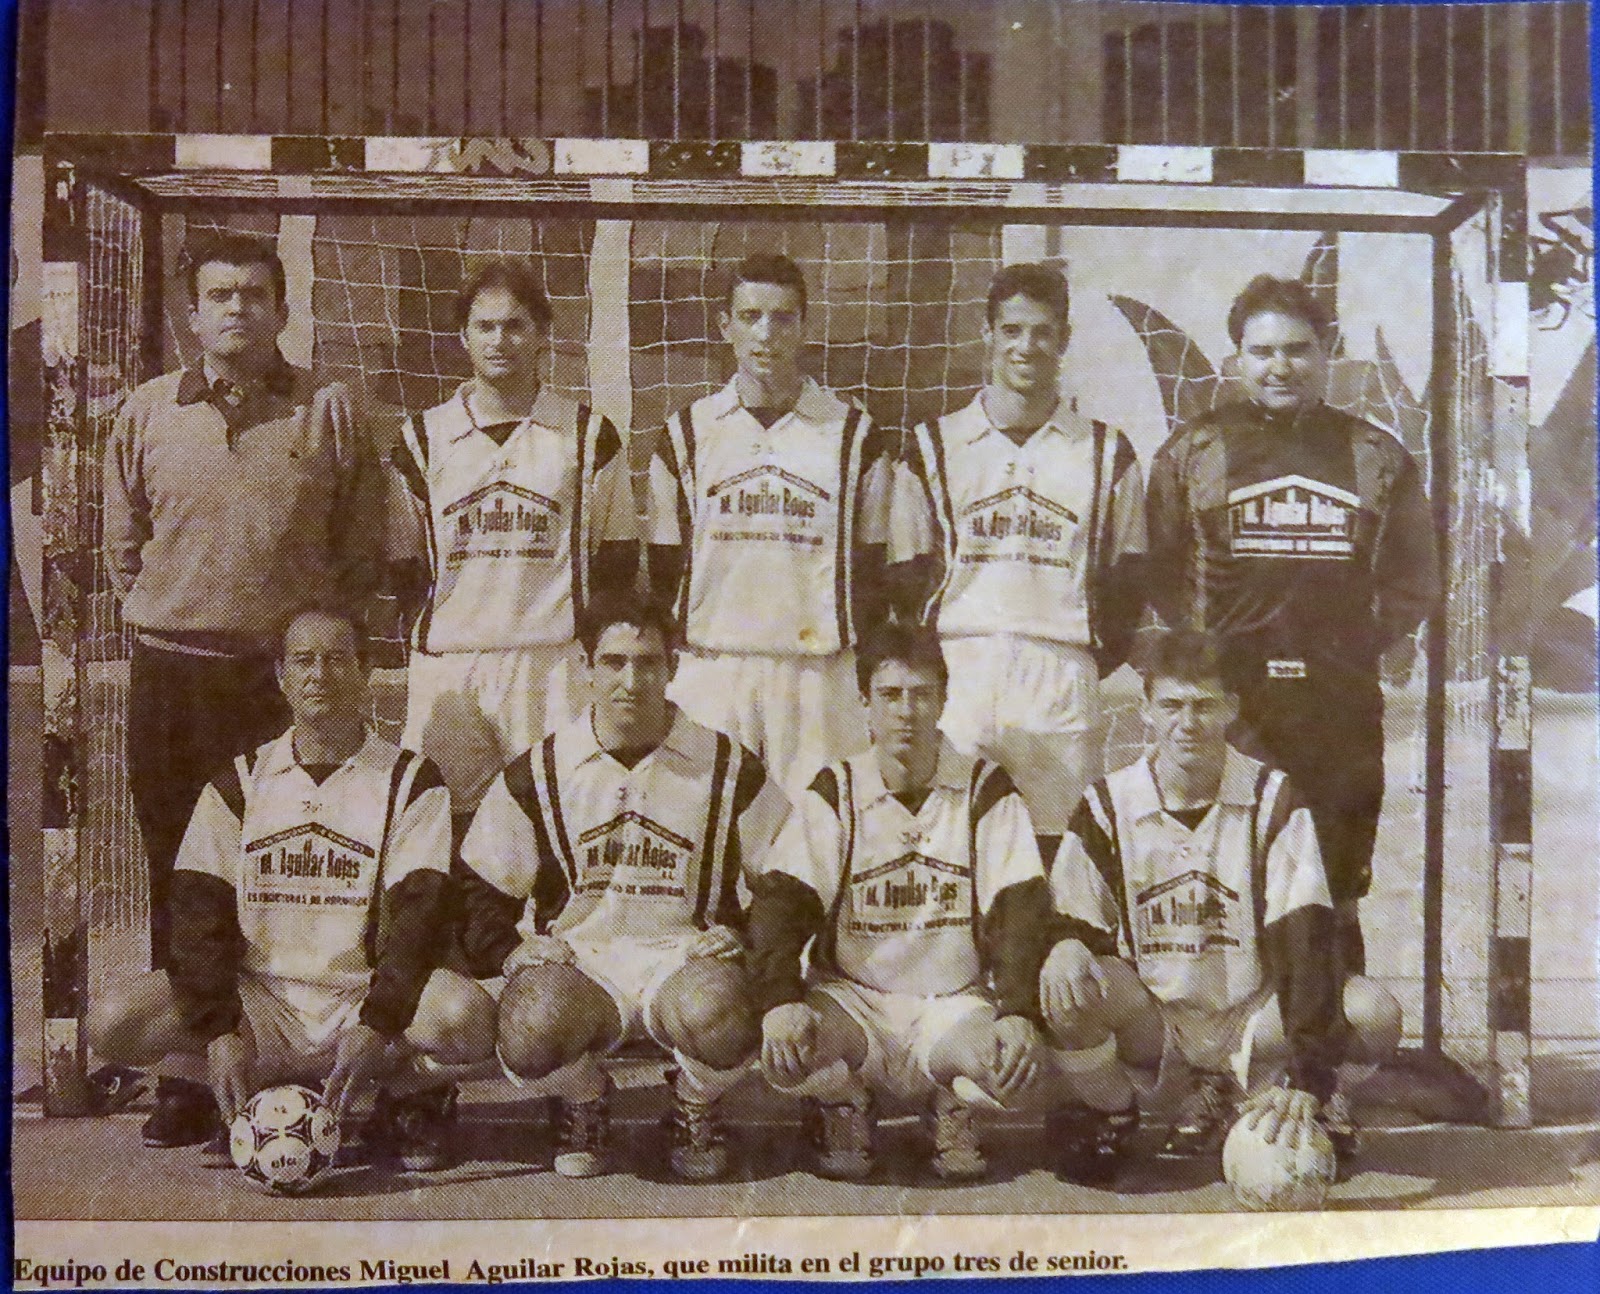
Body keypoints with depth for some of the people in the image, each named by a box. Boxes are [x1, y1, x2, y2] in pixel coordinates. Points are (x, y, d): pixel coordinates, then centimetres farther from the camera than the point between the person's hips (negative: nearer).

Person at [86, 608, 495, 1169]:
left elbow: (418, 912, -9)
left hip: (363, 998, -2)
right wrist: (221, 1032, -16)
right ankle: (238, 1099, 3)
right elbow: (199, 913, 1)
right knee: (111, 1022, -20)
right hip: (260, 1001, 3)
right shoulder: (238, 783, 9)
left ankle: (408, 1096, 0)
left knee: (467, 1013, -33)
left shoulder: (411, 781, 2)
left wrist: (375, 1027, -25)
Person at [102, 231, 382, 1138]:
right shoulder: (145, 415, 11)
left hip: (289, 672, -2)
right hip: (171, 674, 2)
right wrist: (175, 619, 10)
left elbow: (361, 552, 7)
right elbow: (124, 546, 17)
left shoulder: (331, 412, 5)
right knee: (179, 876, 6)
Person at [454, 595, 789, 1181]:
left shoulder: (729, 768, 3)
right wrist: (515, 965, -3)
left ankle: (695, 1103, 5)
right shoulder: (536, 773, 5)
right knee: (530, 1039, -32)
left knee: (723, 1024, -35)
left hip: (684, 954, -1)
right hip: (574, 956, 1)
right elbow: (478, 892, 12)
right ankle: (583, 1101, 8)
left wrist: (755, 965, -2)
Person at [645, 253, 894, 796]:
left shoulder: (854, 435, 7)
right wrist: (660, 672, 4)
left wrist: (869, 675, 1)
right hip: (709, 668, 1)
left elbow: (870, 570, 8)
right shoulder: (686, 435, 9)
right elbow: (664, 571, 12)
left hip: (818, 673, 0)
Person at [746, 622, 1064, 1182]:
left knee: (1021, 1066, -31)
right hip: (851, 1000, 0)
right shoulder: (834, 794, 1)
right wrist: (780, 1001, -25)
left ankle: (953, 1104, 7)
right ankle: (843, 1104, 7)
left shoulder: (987, 791, 1)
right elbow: (778, 903, -8)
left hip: (956, 1006, 0)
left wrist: (1021, 1014, -22)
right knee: (784, 1051, -31)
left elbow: (1022, 909, -6)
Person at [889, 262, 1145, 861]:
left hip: (1064, 691, 0)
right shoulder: (933, 447, 12)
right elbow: (907, 575, 11)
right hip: (957, 679, 0)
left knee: (1057, 851, -3)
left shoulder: (1107, 453, 13)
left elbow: (1126, 583, 12)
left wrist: (1090, 665, 0)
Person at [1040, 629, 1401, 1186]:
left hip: (1254, 1020, 0)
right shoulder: (1108, 805, -4)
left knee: (1374, 1015, -26)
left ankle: (1234, 1086, 3)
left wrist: (1306, 1075, -31)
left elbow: (1303, 939, -18)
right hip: (1152, 1027, 0)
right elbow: (1074, 926, -1)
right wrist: (1066, 949, -29)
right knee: (1067, 984, -31)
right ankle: (1109, 1111, 1)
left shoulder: (1273, 799, -8)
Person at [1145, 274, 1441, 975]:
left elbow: (1413, 581, 14)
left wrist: (1357, 647, 2)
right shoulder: (1191, 451, 10)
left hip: (1343, 709, 2)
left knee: (1332, 899, 5)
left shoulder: (1379, 457, 14)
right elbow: (1160, 574, 6)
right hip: (1225, 708, -1)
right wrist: (1207, 656, -3)